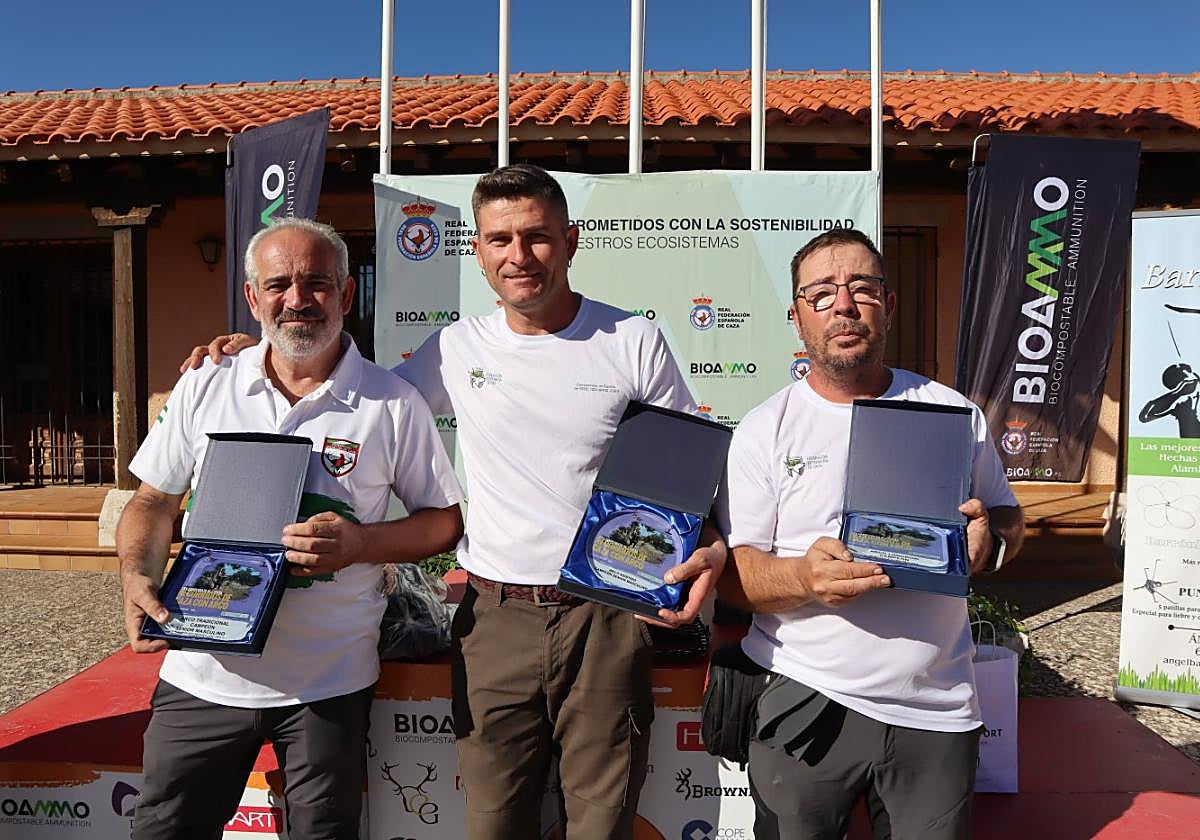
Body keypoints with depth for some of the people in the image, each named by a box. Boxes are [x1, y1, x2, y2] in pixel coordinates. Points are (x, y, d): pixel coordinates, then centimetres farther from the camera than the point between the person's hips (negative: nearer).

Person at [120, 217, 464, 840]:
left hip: (330, 684, -2)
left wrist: (359, 543, -18)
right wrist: (137, 578, -8)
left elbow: (446, 520, -2)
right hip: (202, 676, 2)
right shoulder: (203, 388, 3)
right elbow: (154, 501, 11)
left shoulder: (394, 405, -6)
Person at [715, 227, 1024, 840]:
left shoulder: (953, 413, 6)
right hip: (803, 701, -2)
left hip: (937, 710, 2)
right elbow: (732, 573, -4)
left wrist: (989, 538, -9)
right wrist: (804, 576, -24)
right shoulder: (765, 429, -1)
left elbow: (1010, 522, 15)